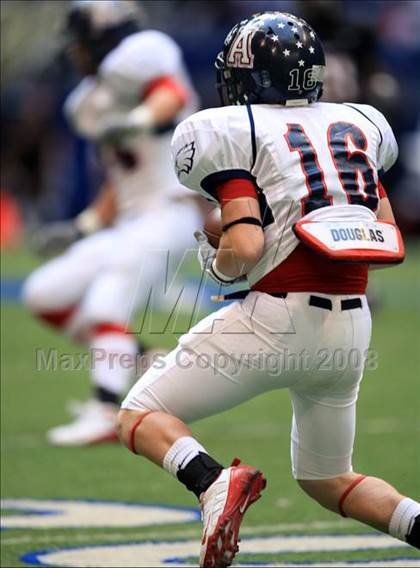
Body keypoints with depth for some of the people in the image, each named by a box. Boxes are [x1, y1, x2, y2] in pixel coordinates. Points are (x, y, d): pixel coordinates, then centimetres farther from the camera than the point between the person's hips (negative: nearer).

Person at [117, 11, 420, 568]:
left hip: (276, 318, -6)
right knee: (325, 479, 23)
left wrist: (216, 262, 5)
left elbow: (244, 246, -15)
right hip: (352, 325, 6)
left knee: (140, 416, 7)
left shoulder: (235, 132, -4)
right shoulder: (361, 124, 14)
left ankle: (215, 481, -22)